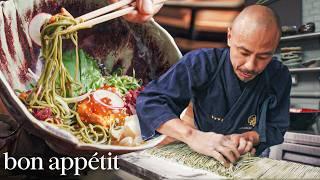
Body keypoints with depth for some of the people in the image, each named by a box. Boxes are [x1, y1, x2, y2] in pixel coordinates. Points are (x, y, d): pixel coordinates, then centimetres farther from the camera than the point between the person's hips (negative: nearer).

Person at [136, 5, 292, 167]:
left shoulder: (279, 77, -10)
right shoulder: (201, 63, -20)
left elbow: (276, 129, -1)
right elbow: (149, 101, -25)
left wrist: (249, 137, -22)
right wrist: (192, 136, -38)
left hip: (250, 163, 2)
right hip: (200, 159, -1)